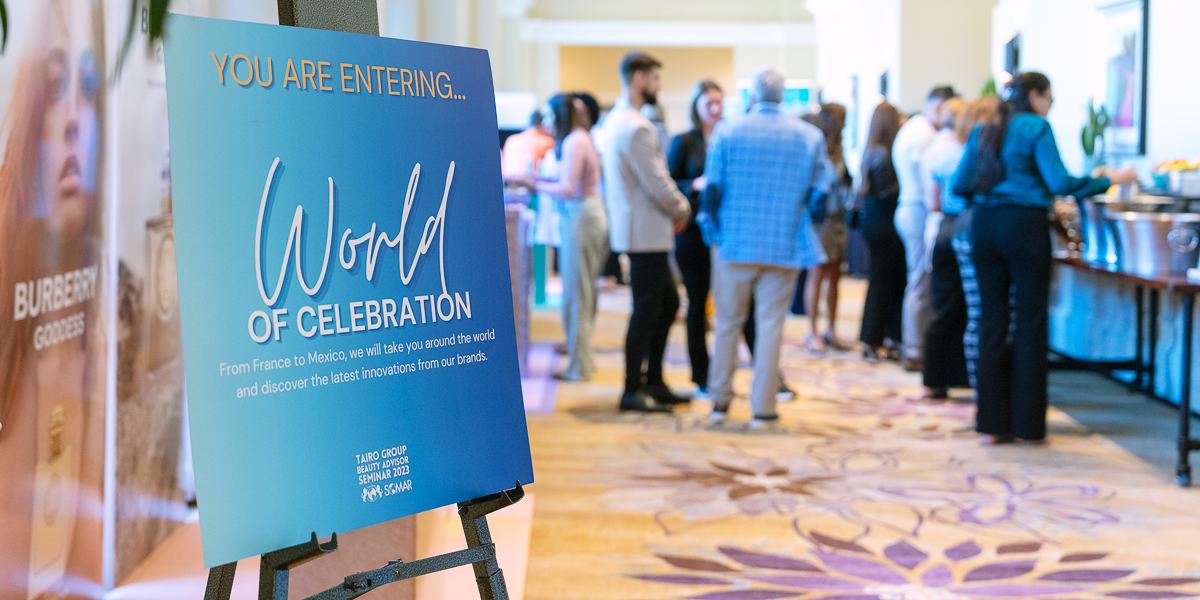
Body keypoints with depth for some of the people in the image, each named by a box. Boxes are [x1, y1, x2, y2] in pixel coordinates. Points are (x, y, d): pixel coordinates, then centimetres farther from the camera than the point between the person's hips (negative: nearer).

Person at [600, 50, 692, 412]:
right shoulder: (636, 128, -20)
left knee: (668, 302, 17)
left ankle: (653, 382, 23)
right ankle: (632, 391, 6)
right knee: (647, 311, -3)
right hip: (646, 233, -11)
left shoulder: (615, 120, 14)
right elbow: (658, 186, -21)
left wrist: (672, 209, 12)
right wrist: (682, 209, -3)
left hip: (639, 229, 11)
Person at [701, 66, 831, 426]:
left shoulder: (727, 133, -3)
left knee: (728, 322, 13)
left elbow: (712, 190, -4)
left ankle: (720, 400, 19)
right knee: (771, 325, 4)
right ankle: (763, 407, 6)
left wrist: (714, 231, 9)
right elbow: (821, 193, -1)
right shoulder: (810, 136, 0)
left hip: (735, 244, 0)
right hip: (785, 247, 0)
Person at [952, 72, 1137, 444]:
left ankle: (991, 424, 7)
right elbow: (1060, 183, -12)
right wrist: (1110, 180, -3)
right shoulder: (1036, 127, -5)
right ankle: (1027, 425, 4)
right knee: (1030, 323, 2)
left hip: (985, 225, 6)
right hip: (1025, 224, -6)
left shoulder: (983, 131, 13)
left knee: (992, 320, 8)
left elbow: (960, 186, 12)